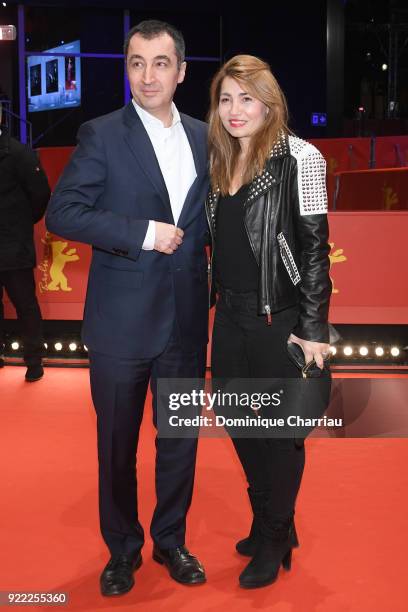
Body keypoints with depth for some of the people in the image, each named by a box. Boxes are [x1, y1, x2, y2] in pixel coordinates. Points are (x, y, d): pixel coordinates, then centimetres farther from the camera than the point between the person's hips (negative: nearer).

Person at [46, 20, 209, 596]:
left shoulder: (203, 137, 8)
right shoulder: (102, 134, -6)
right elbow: (62, 213, -14)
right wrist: (145, 233, -19)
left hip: (187, 317, 4)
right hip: (123, 321, -3)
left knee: (181, 438, 14)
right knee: (118, 444, 10)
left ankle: (171, 540, 35)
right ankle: (122, 550, 31)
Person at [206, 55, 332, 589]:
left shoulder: (299, 158, -10)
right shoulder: (220, 161, 8)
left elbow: (315, 248, -12)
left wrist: (313, 329, -14)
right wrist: (214, 302, 11)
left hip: (280, 319, -7)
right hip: (231, 315, 7)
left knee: (282, 430, 7)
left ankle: (274, 541, 27)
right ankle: (269, 521, 38)